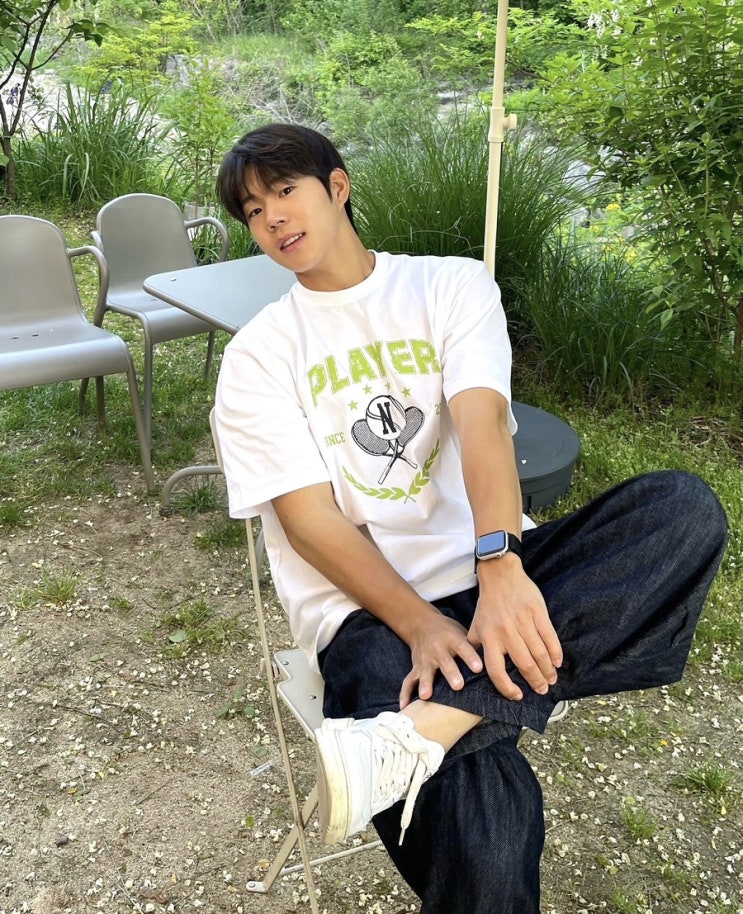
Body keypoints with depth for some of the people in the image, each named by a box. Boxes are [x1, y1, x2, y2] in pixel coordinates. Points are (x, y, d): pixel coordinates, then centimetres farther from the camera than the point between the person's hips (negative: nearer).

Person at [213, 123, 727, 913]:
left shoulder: (453, 285, 9)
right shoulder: (257, 355, 7)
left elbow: (481, 419, -9)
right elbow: (308, 517, -4)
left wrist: (499, 564, -28)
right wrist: (421, 625, -19)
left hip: (493, 574, 4)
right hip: (368, 609, -3)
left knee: (685, 507, -27)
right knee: (485, 838, -32)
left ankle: (418, 735, -33)